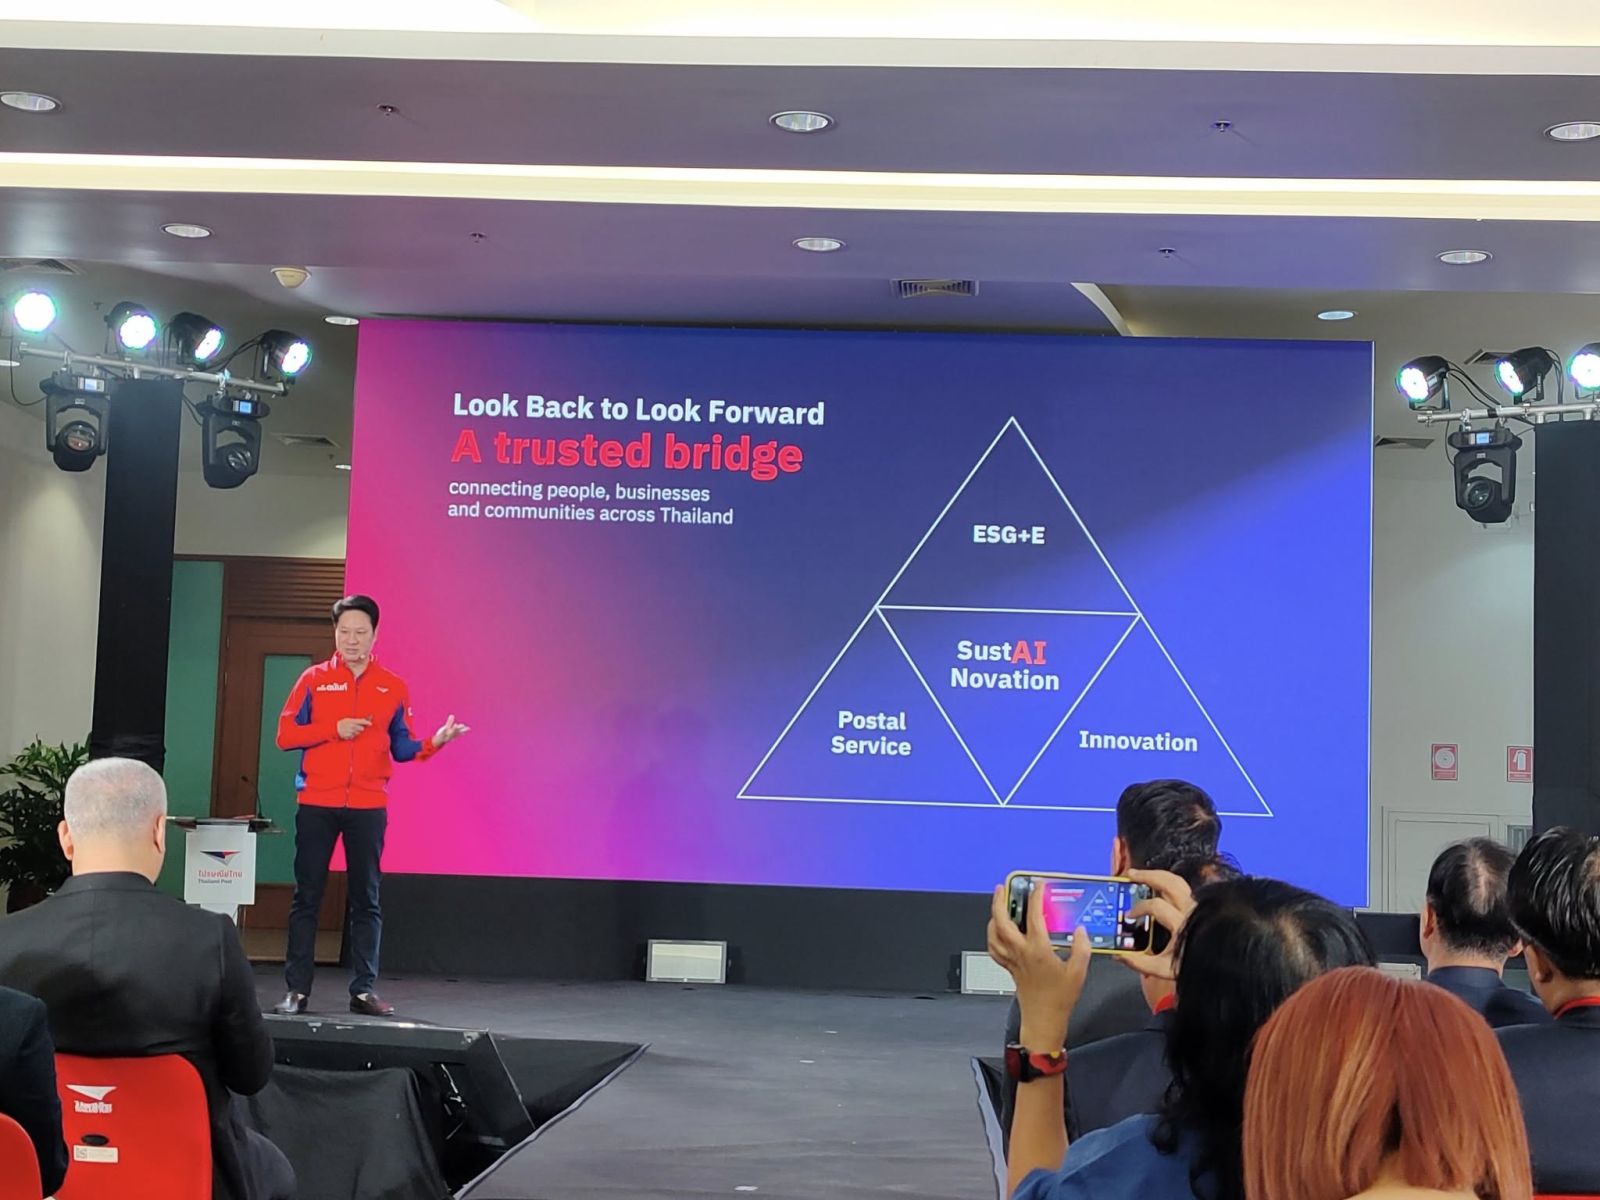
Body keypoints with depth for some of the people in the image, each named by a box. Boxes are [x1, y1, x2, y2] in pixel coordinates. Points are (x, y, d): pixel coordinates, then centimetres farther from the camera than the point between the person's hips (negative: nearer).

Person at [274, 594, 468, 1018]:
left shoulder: (393, 687, 6)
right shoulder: (314, 679, 3)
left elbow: (401, 748, 7)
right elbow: (285, 735, -1)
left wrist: (434, 743, -12)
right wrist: (334, 729, -12)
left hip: (369, 807, 1)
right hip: (316, 804, -1)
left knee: (366, 900, 4)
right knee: (306, 898, 3)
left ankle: (364, 990, 8)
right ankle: (297, 989, 8)